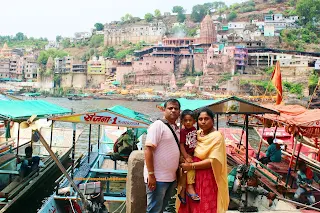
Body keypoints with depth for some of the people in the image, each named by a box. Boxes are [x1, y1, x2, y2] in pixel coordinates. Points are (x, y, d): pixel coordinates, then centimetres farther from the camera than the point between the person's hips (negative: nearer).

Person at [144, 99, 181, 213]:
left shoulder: (177, 129, 11)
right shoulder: (158, 125, -12)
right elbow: (148, 150, -18)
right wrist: (151, 175, -21)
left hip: (171, 178, 8)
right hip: (158, 178, -8)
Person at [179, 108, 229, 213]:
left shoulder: (217, 136, -10)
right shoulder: (197, 134, 8)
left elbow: (213, 161, -17)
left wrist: (191, 166, -17)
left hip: (208, 179, -5)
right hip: (194, 177, 6)